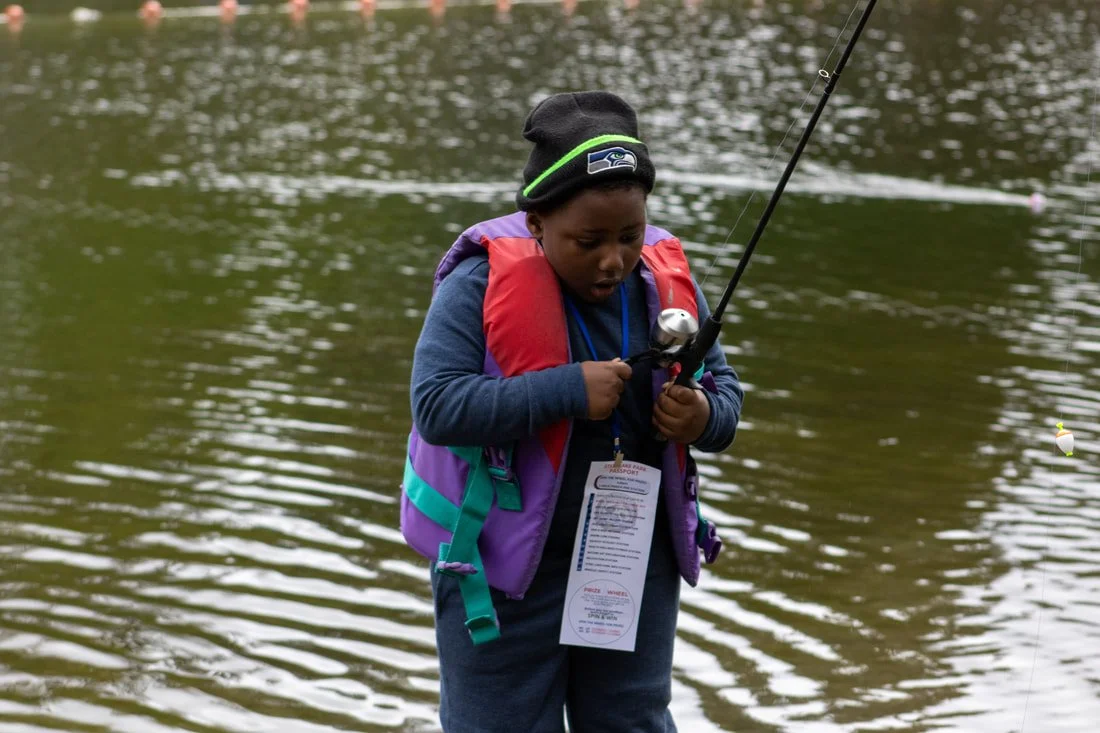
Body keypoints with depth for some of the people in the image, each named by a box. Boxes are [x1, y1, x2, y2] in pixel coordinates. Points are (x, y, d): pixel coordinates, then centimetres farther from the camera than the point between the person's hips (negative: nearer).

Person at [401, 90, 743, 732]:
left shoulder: (667, 285, 0)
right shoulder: (479, 289, -15)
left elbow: (725, 386, 10)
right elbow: (436, 405, -24)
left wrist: (706, 417, -15)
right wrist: (568, 390, -30)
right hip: (505, 569, -4)